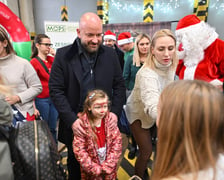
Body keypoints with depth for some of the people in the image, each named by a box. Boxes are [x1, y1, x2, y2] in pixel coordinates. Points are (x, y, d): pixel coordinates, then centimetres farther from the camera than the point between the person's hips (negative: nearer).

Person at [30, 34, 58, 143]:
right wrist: (33, 107, -15)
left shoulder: (52, 59, 7)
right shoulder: (34, 62, -9)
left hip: (54, 97, 5)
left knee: (53, 128, 15)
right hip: (41, 100, -5)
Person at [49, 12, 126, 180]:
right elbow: (55, 90, -8)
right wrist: (71, 120, -17)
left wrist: (115, 113, -10)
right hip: (75, 124, -1)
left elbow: (120, 85, 3)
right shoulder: (63, 55, -7)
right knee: (75, 163, 21)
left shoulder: (110, 54, 0)